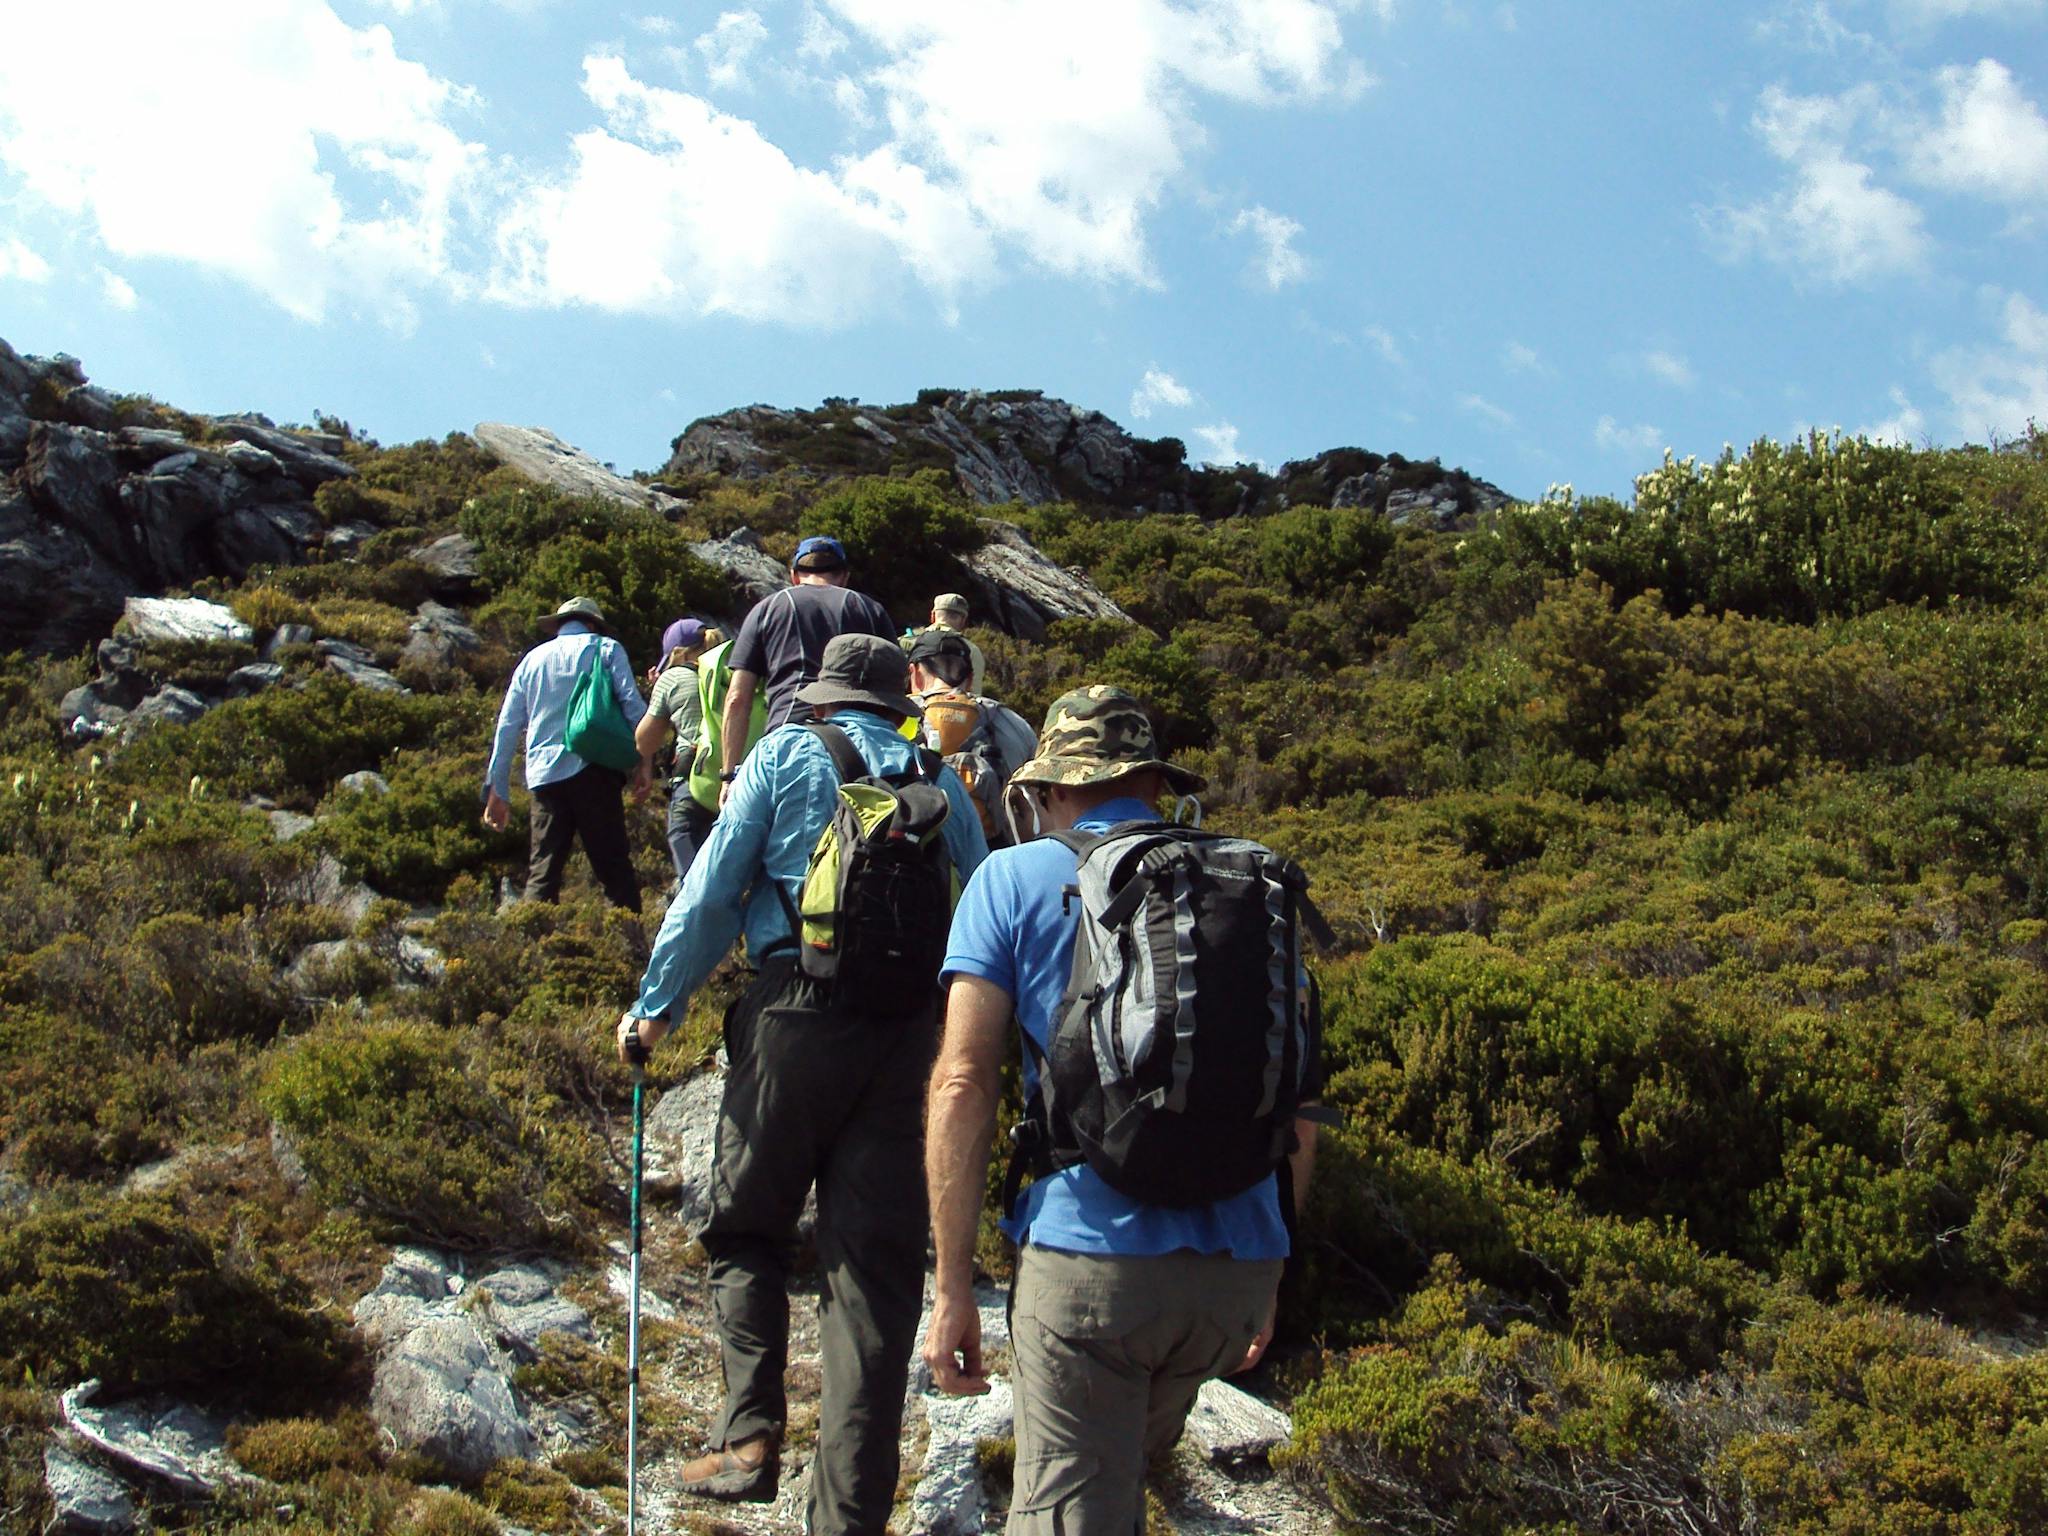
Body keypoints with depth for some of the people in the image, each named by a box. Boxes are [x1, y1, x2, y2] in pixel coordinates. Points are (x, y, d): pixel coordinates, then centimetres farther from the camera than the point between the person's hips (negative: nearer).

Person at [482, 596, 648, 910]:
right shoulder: (605, 648, 11)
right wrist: (642, 763, -3)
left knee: (542, 872, 4)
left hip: (543, 775, 3)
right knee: (613, 866, -2)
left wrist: (497, 791, 21)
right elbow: (632, 705, -3)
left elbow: (507, 726, 18)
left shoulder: (533, 658, 21)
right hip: (593, 769, -3)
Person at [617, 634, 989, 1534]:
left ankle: (751, 1434, -2)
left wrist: (653, 1009, 9)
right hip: (907, 1029, 3)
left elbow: (710, 893, 1)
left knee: (744, 1229, 14)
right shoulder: (937, 777, 14)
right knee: (876, 1265, 4)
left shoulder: (785, 754, 6)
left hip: (795, 1016, -2)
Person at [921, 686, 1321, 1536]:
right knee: (1137, 1459, 27)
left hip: (1088, 1254, -4)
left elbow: (962, 1084, -4)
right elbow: (1295, 1111, 15)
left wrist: (952, 1286, -1)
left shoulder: (1013, 878, 5)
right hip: (1237, 1270, 4)